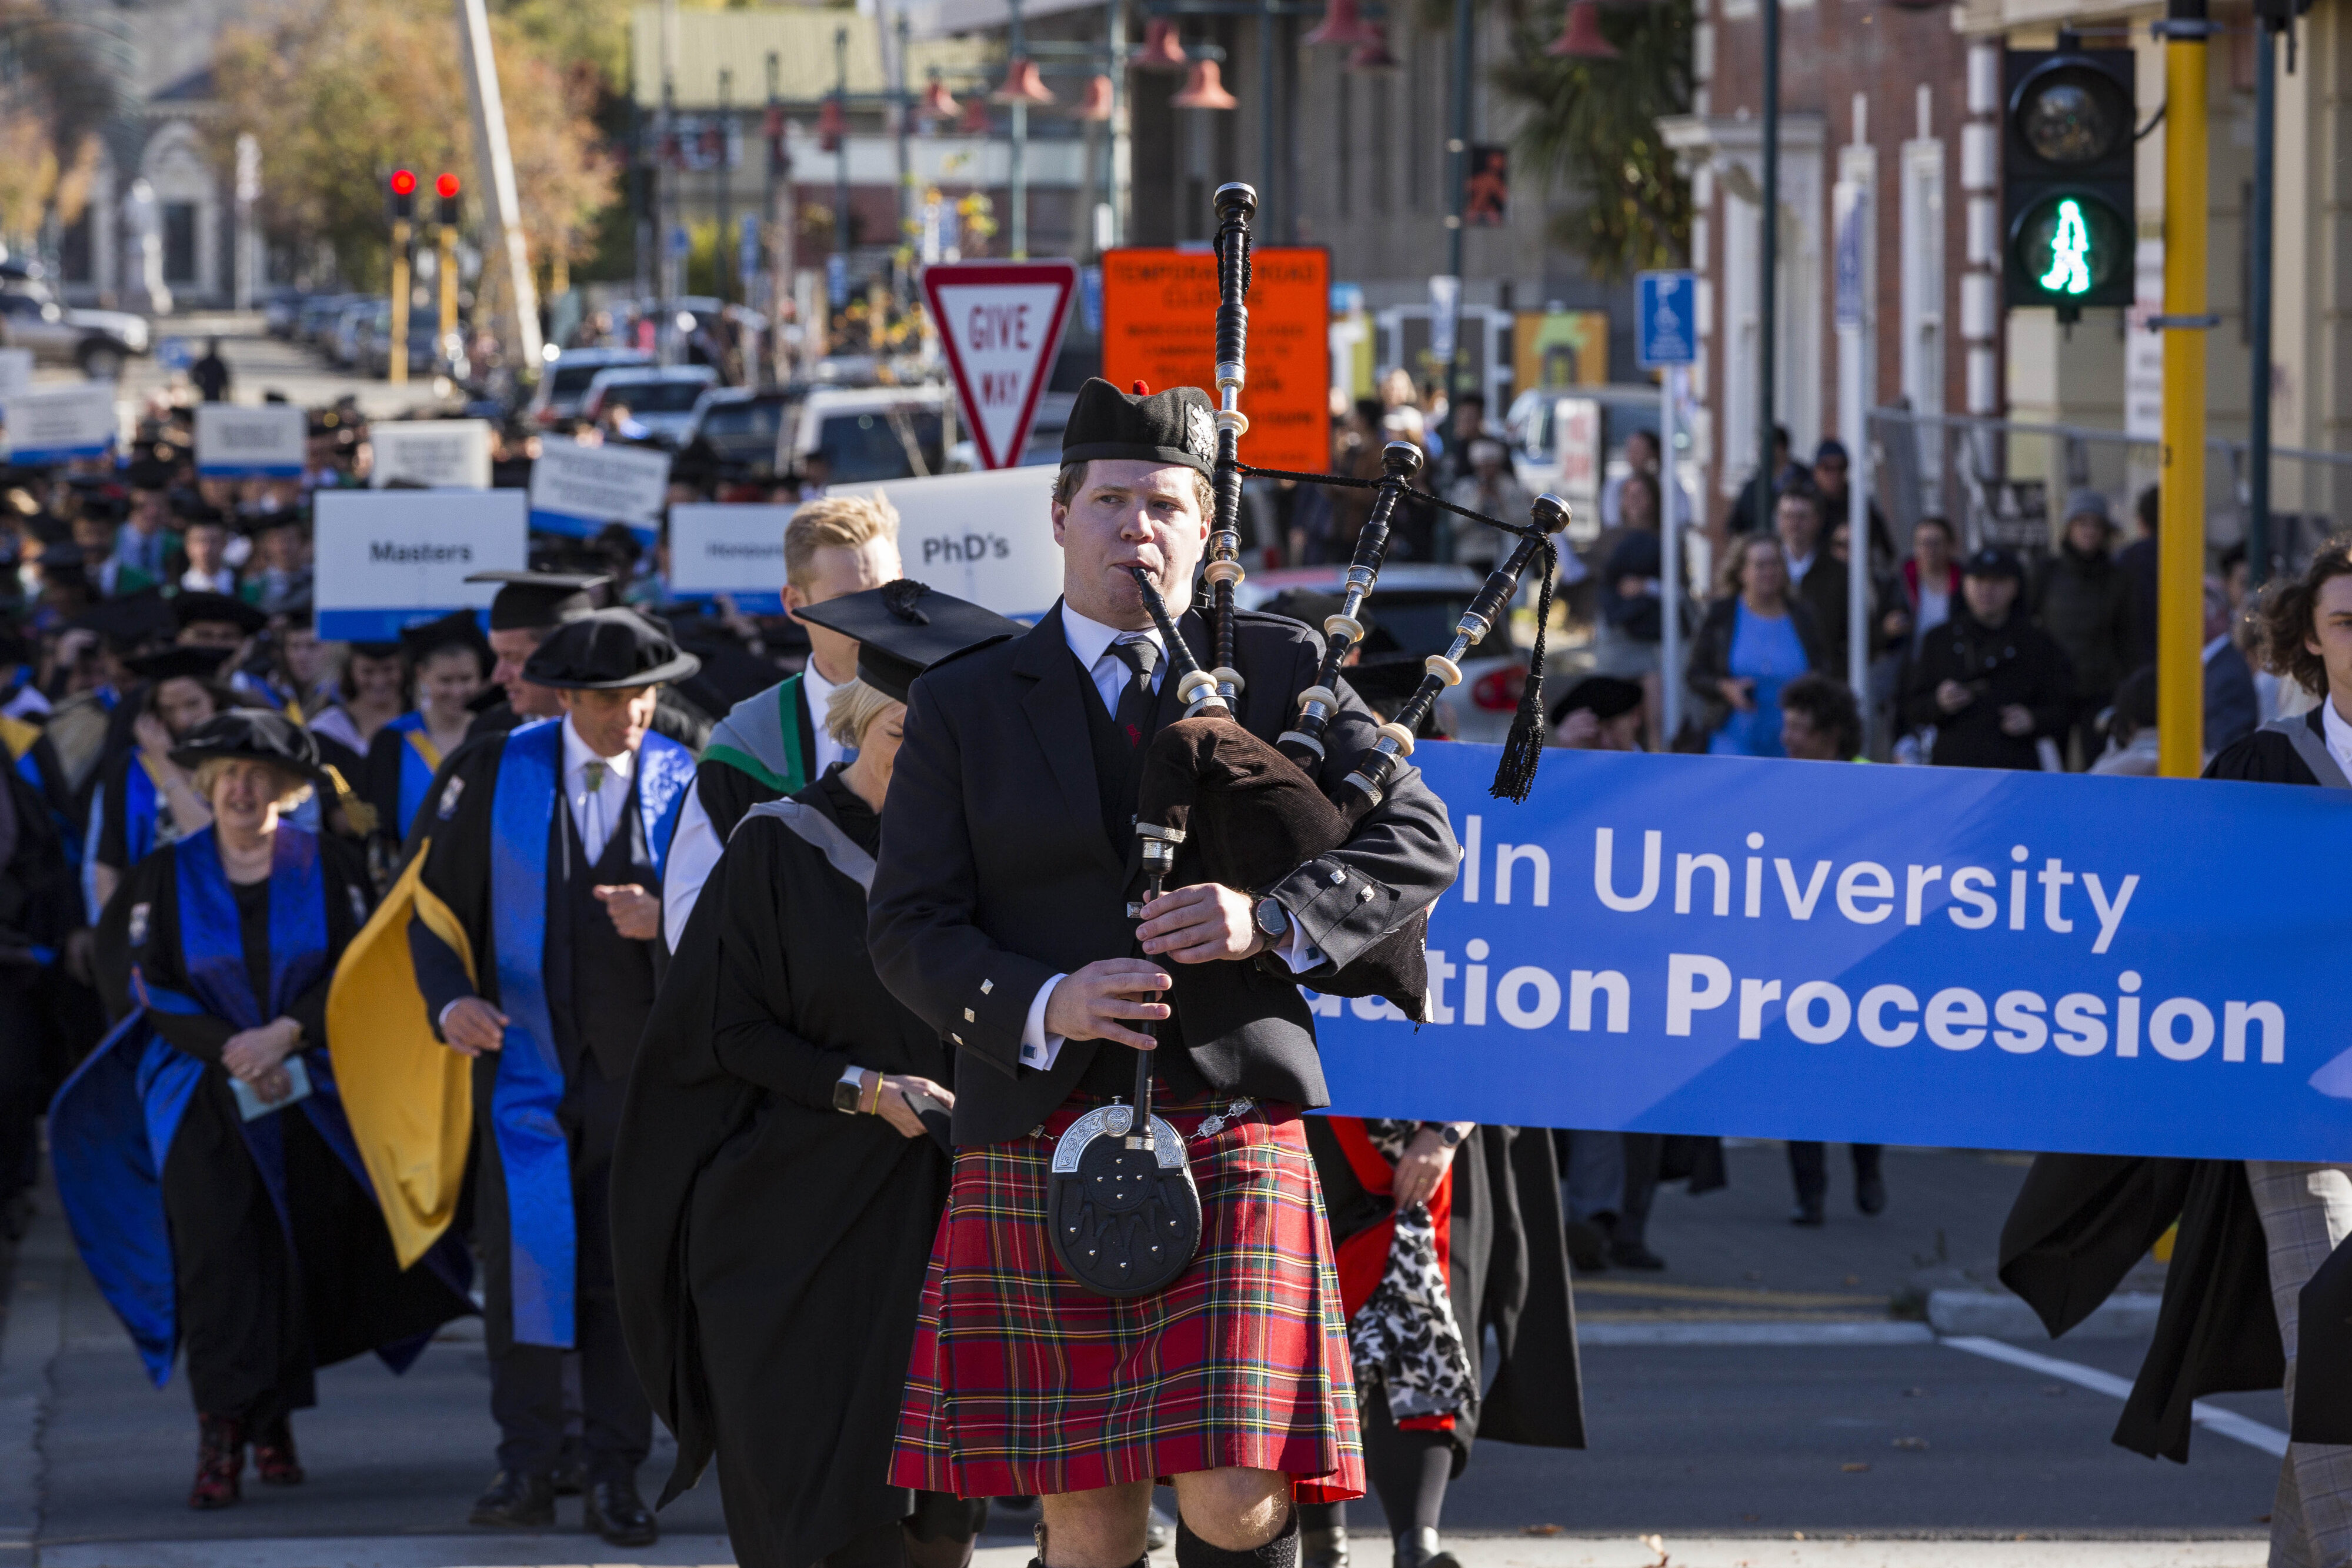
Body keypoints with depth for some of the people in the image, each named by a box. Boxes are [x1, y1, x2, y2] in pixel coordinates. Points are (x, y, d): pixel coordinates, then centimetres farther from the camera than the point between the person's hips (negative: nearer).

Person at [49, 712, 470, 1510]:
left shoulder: (327, 869, 3)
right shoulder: (167, 875, 3)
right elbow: (147, 986, -1)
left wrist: (286, 1033, -14)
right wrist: (228, 1048, -12)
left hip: (308, 1092, 1)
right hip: (202, 1094, -1)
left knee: (301, 1255, 0)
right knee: (215, 1255, -12)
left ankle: (276, 1421, 14)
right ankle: (221, 1437, -16)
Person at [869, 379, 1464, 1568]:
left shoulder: (1282, 673, 10)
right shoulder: (963, 708, 10)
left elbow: (1417, 844, 5)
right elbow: (910, 928, 4)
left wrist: (1271, 919, -13)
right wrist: (1042, 1004, -16)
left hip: (1232, 1139, -1)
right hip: (1038, 1147, 1)